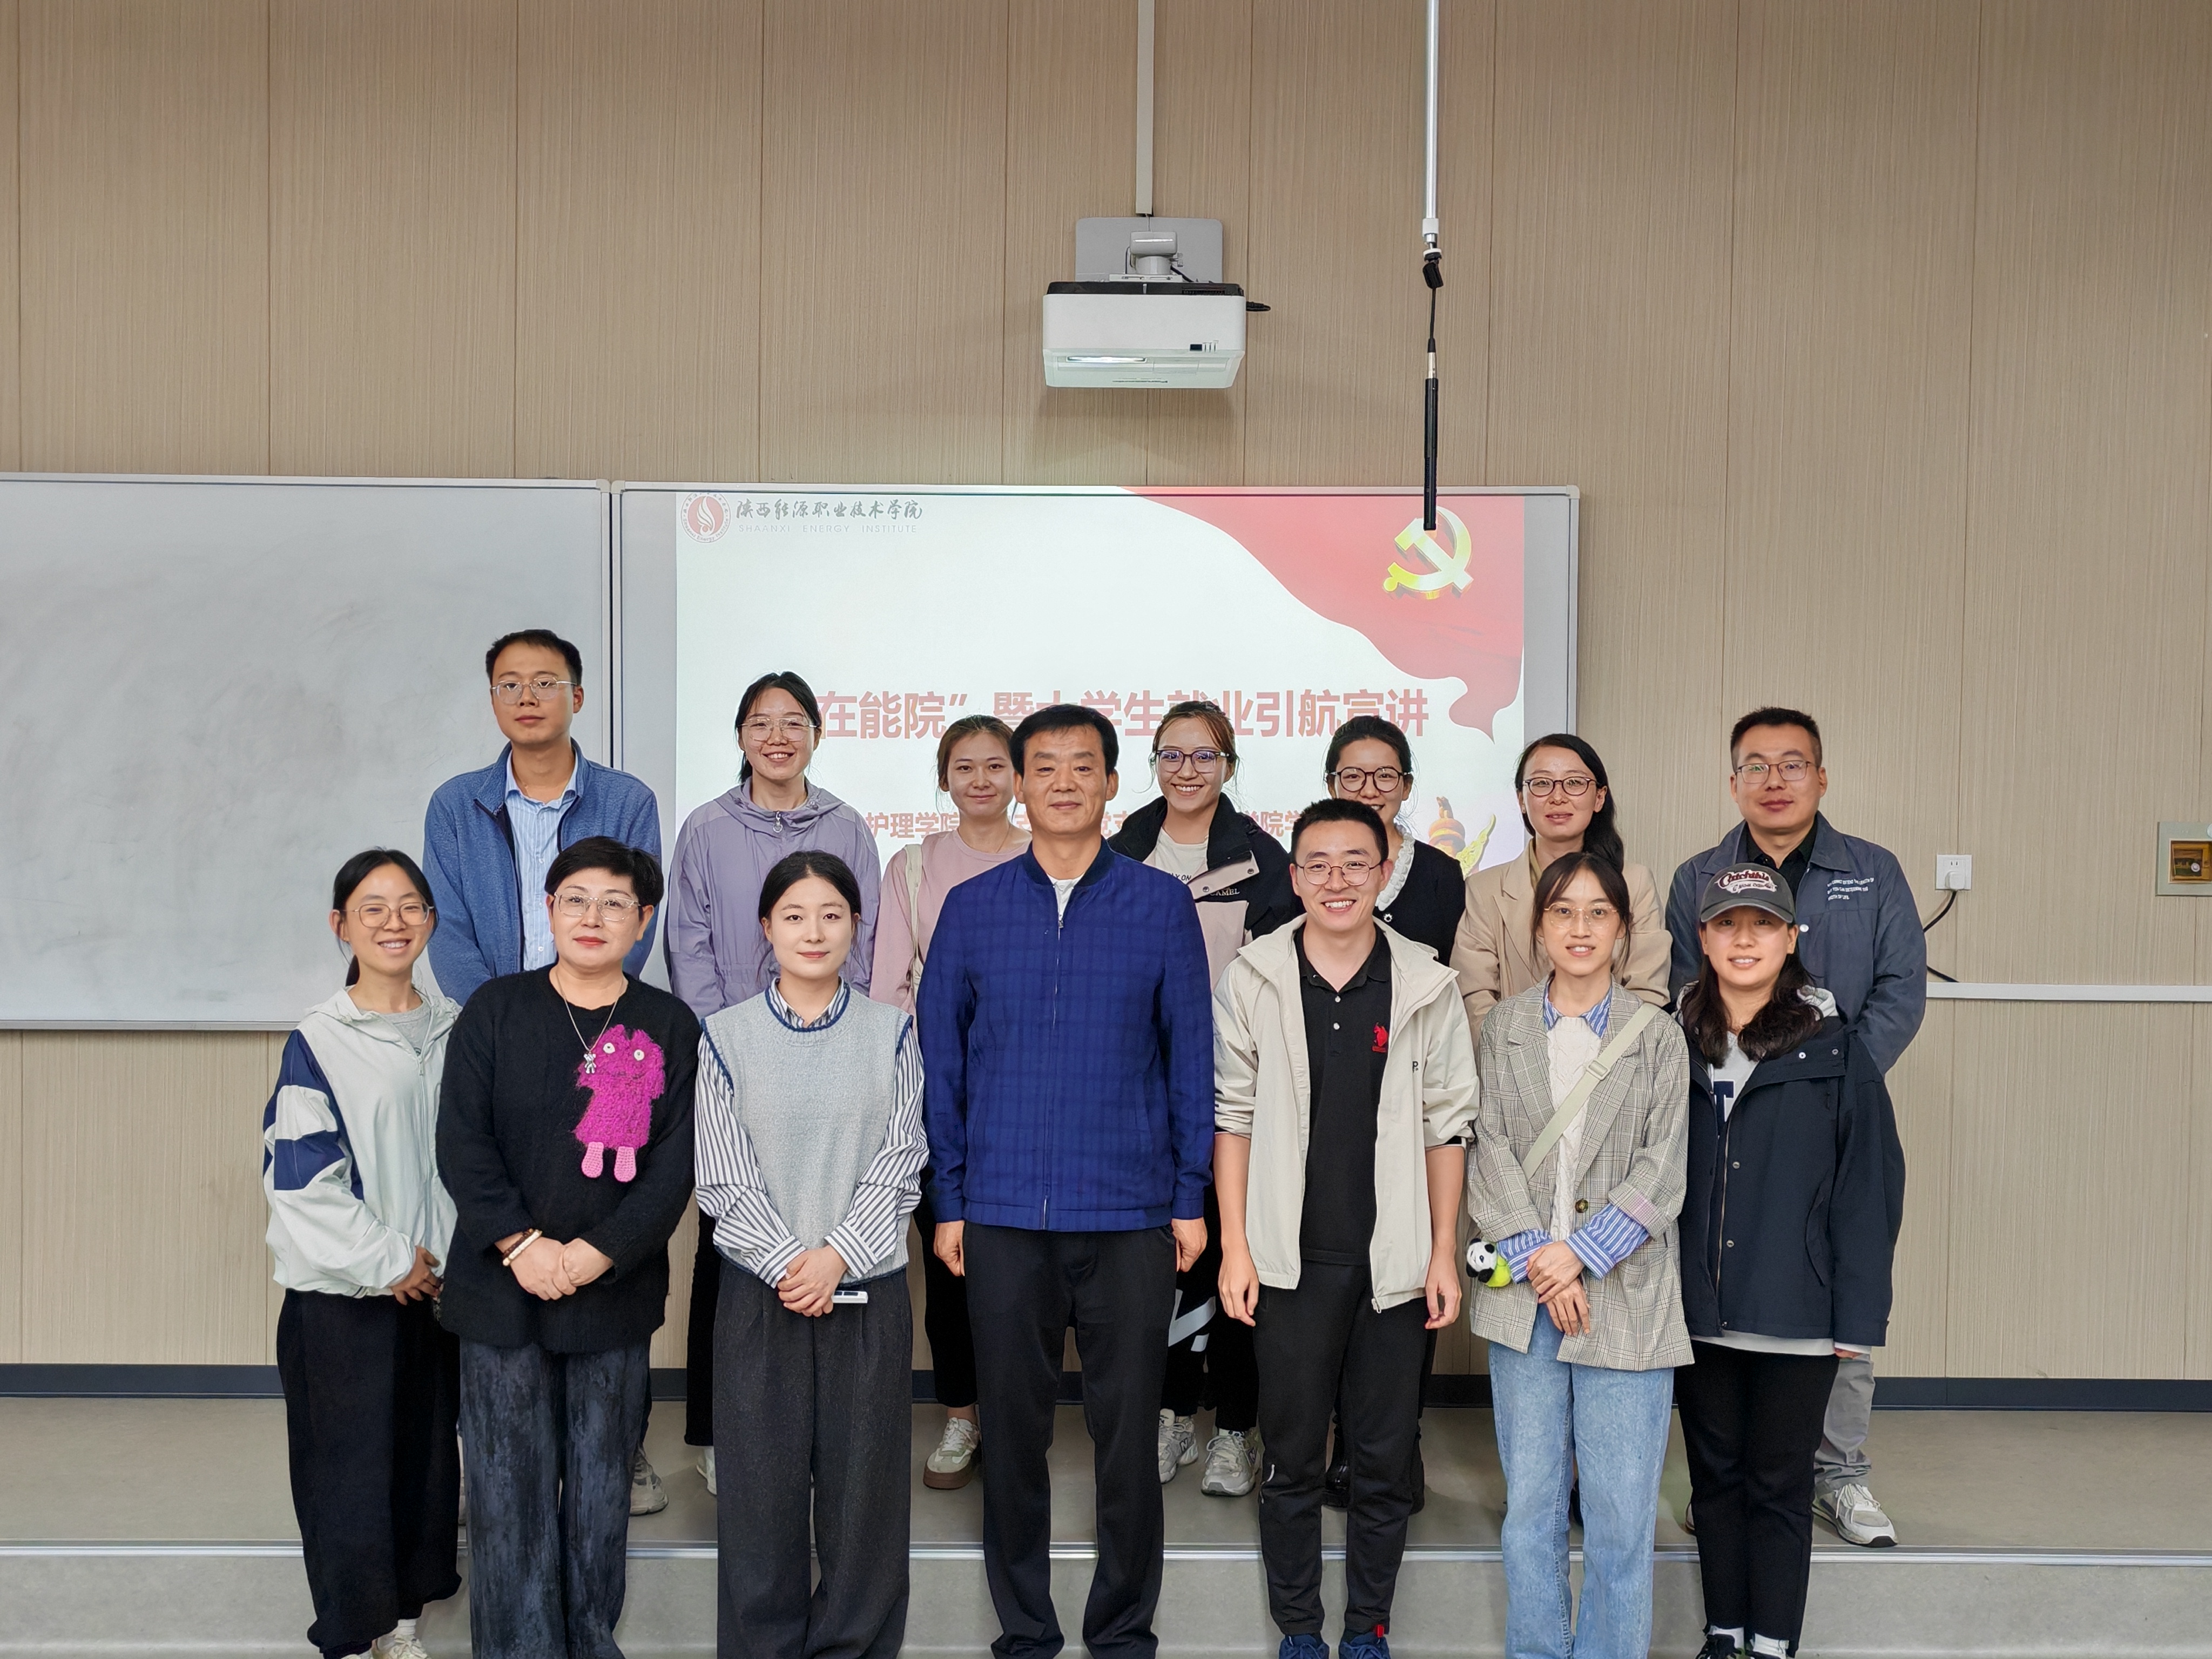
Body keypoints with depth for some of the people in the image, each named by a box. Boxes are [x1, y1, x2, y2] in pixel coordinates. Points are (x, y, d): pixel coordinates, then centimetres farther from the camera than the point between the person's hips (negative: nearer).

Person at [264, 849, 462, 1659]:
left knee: (428, 1441, 12)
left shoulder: (453, 1030, 4)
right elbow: (300, 1176, -13)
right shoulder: (318, 1041, -10)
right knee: (353, 1451, 3)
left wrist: (452, 1254, 3)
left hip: (435, 1280, 4)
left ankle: (412, 1589, 31)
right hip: (343, 1291, -4)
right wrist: (387, 1260, -12)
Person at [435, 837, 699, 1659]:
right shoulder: (495, 1010, 2)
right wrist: (521, 1244, -13)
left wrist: (596, 1253, -13)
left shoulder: (669, 1027, 3)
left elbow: (674, 1165, -2)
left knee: (601, 1489, 11)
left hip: (615, 1292, 1)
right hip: (502, 1286, -1)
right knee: (510, 1489, 4)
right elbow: (461, 1142, -4)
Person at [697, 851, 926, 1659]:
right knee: (761, 1485, 5)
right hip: (759, 1293, 0)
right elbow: (724, 1178, -2)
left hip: (868, 1291, 0)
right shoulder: (727, 1036, 1)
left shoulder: (890, 1031, 2)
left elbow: (899, 1165, -2)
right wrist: (786, 1261, -13)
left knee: (863, 1484, 6)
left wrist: (835, 1257, -13)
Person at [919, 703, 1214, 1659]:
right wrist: (947, 1201, 2)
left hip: (1132, 1218, -1)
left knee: (1127, 1430, 6)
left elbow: (1191, 1056, 4)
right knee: (1013, 1428, 9)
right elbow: (939, 1060, 7)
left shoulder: (1161, 905, 3)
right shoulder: (971, 908, 5)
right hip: (1004, 1218, 1)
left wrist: (1192, 1195, 0)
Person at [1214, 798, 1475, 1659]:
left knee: (1386, 1460, 9)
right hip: (1290, 1258, 0)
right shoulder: (1252, 980, -1)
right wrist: (1235, 1247, -2)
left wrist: (1444, 1254, 2)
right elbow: (1232, 1116, 1)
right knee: (1292, 1458, 9)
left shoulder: (1426, 985, 1)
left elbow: (1446, 1124, 4)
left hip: (1394, 1261, 1)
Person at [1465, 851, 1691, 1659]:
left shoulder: (1658, 1037, 4)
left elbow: (1661, 1173, -2)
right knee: (1530, 1503, 8)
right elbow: (1491, 1151, 0)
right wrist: (1535, 1261, -11)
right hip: (1524, 1292, 1)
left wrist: (1580, 1254, -12)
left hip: (1626, 1297, -1)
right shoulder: (1505, 1027, 8)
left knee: (1621, 1513, 0)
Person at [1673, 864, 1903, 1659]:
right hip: (1700, 1309, 3)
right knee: (1714, 1475, 14)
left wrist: (1859, 1315, -8)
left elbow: (1869, 1187, -5)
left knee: (1778, 1483, 8)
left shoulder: (1836, 1050, -5)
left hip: (1795, 1316, -3)